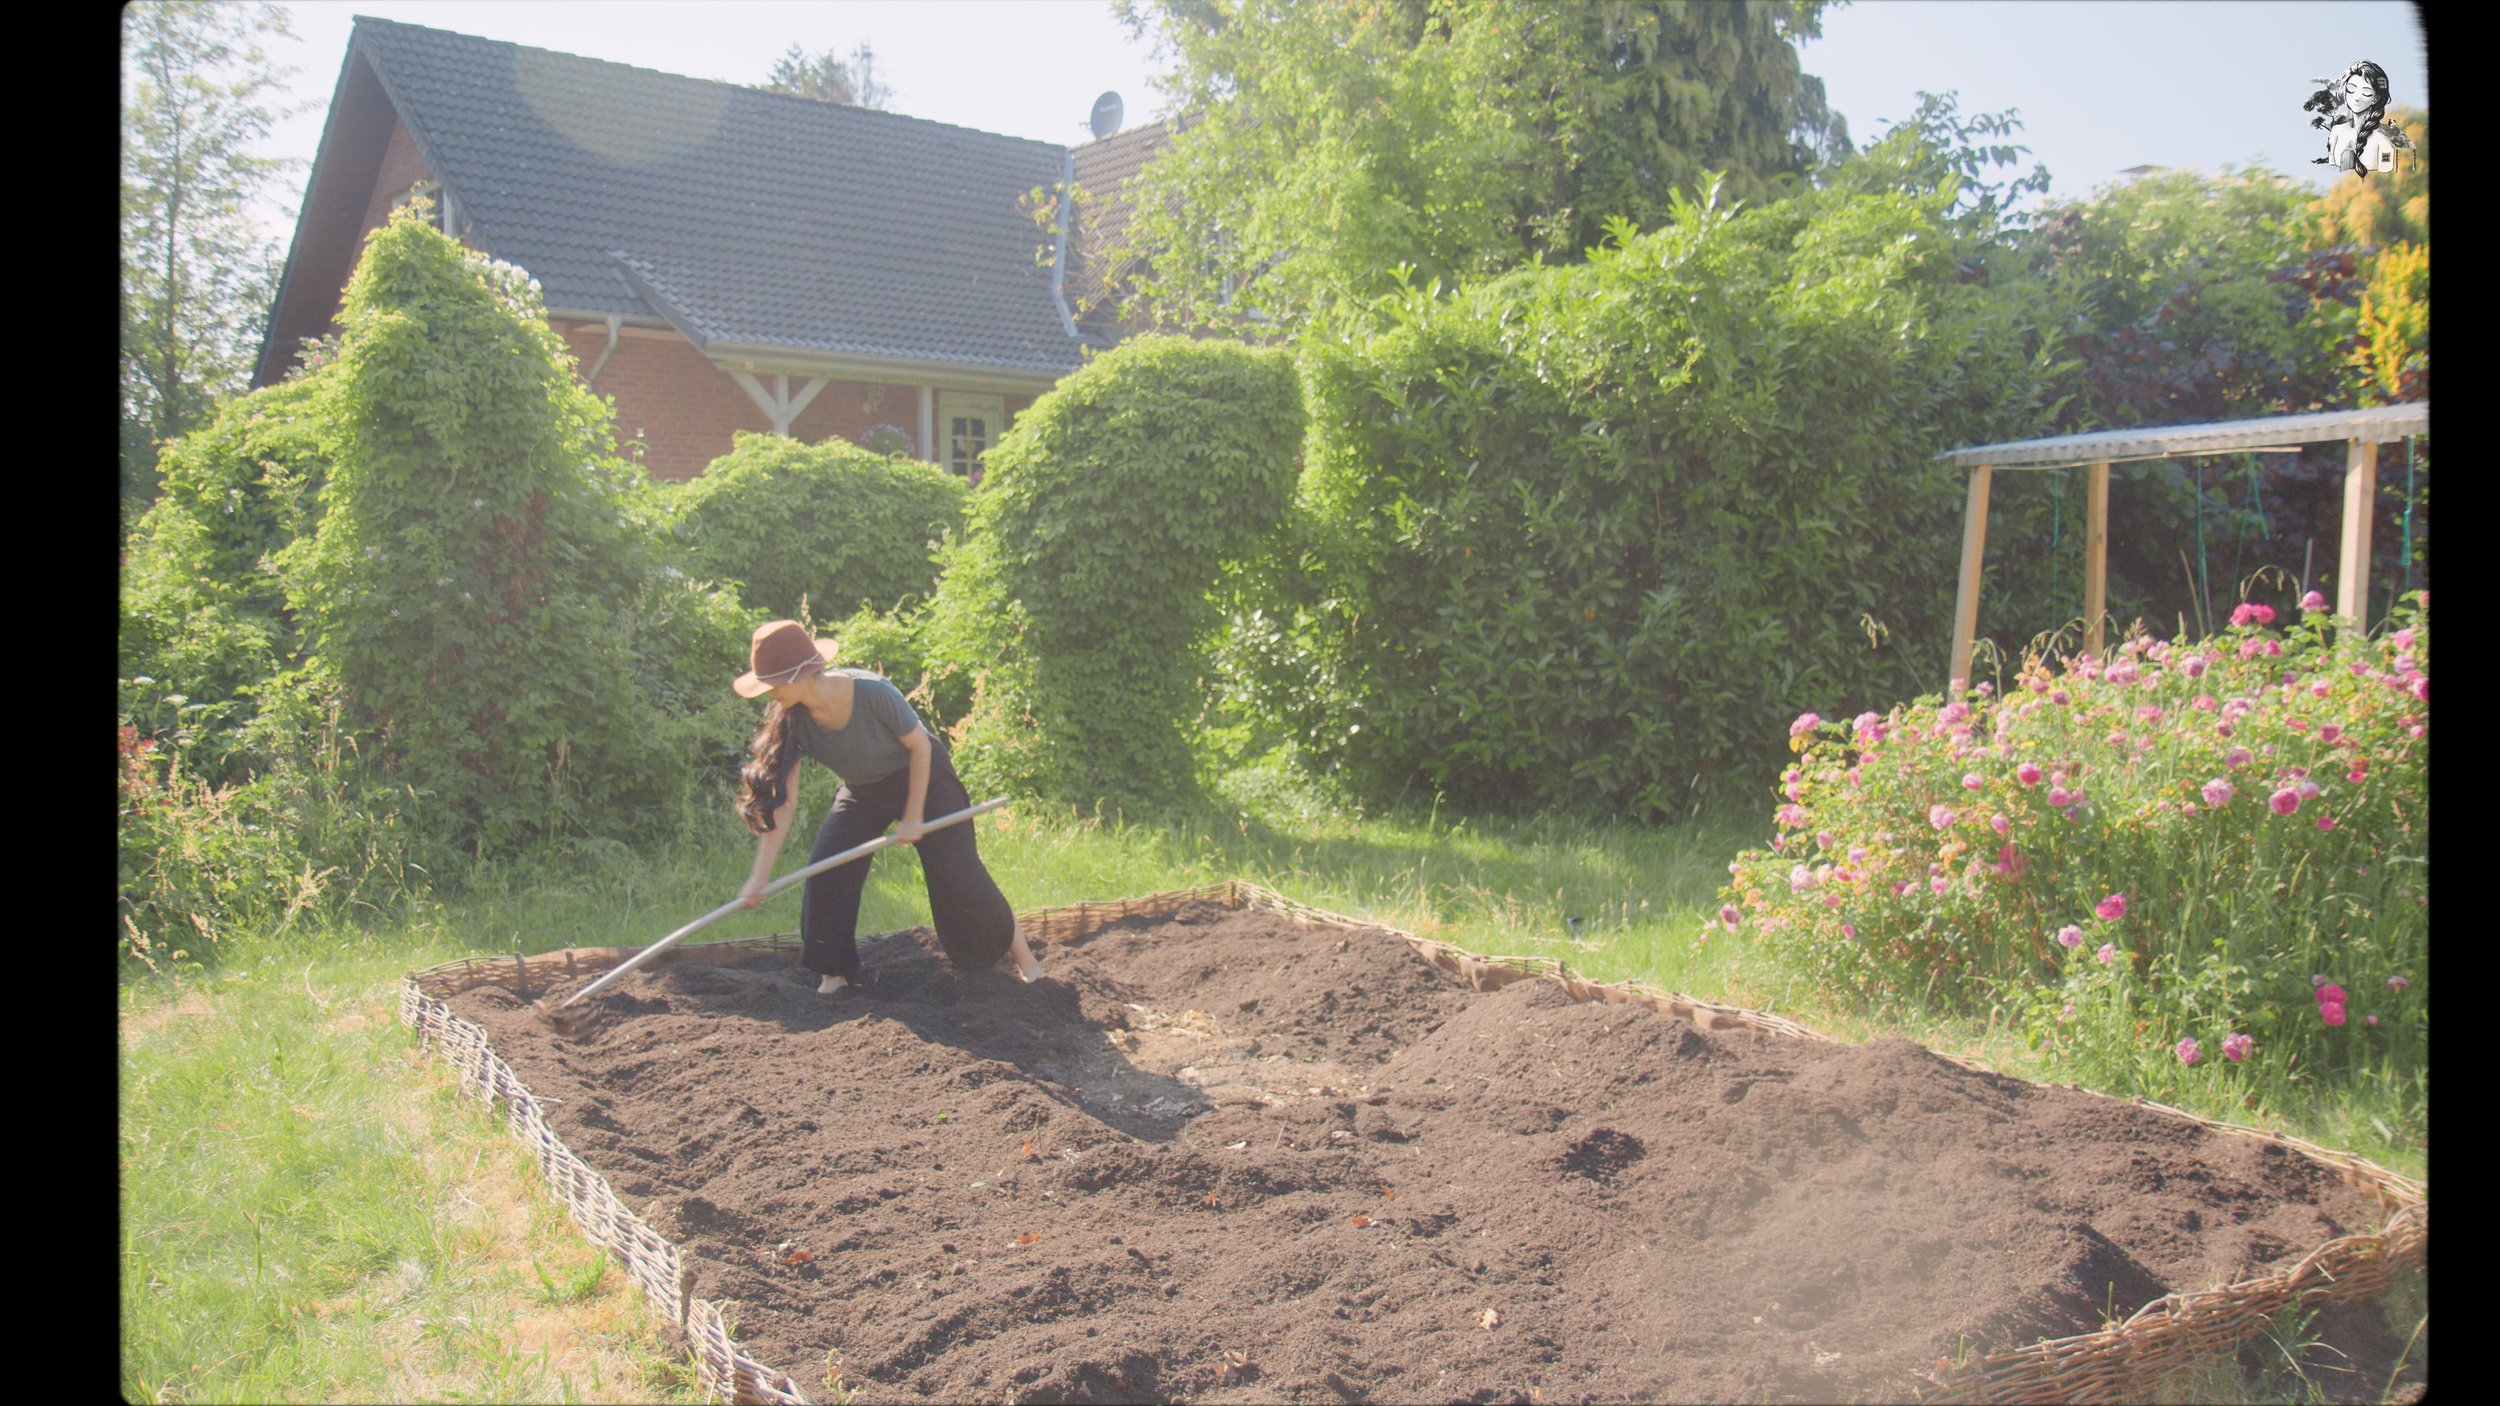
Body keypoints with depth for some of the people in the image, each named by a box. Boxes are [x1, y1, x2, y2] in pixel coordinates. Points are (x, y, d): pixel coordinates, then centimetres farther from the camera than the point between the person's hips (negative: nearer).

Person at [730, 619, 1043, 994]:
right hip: (863, 791, 5)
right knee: (825, 870, -11)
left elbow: (920, 746, -21)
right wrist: (759, 877, -24)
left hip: (923, 778, -5)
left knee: (957, 875, -7)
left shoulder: (873, 694, -35)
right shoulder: (791, 720, -21)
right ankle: (834, 974, 4)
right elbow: (782, 801, -19)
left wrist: (913, 818, -16)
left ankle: (1023, 955, 8)